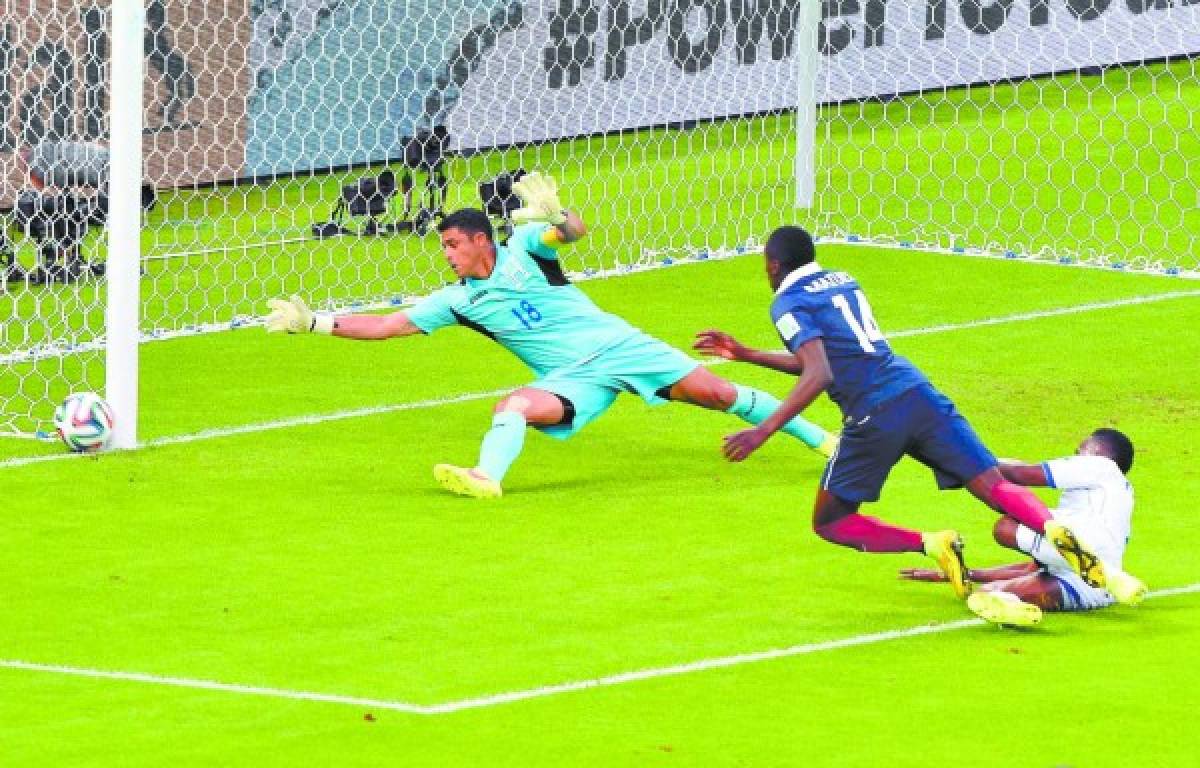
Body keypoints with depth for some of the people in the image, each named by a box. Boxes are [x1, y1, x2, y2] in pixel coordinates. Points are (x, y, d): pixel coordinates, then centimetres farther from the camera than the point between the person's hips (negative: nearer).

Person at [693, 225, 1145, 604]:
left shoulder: (788, 304, 2)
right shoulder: (841, 282, 25)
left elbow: (818, 376, -14)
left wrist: (763, 431, -14)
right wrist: (746, 355, 44)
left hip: (874, 416, -6)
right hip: (919, 395, 6)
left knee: (830, 524, 11)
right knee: (995, 487, -4)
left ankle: (931, 545, -10)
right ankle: (1058, 534, -33)